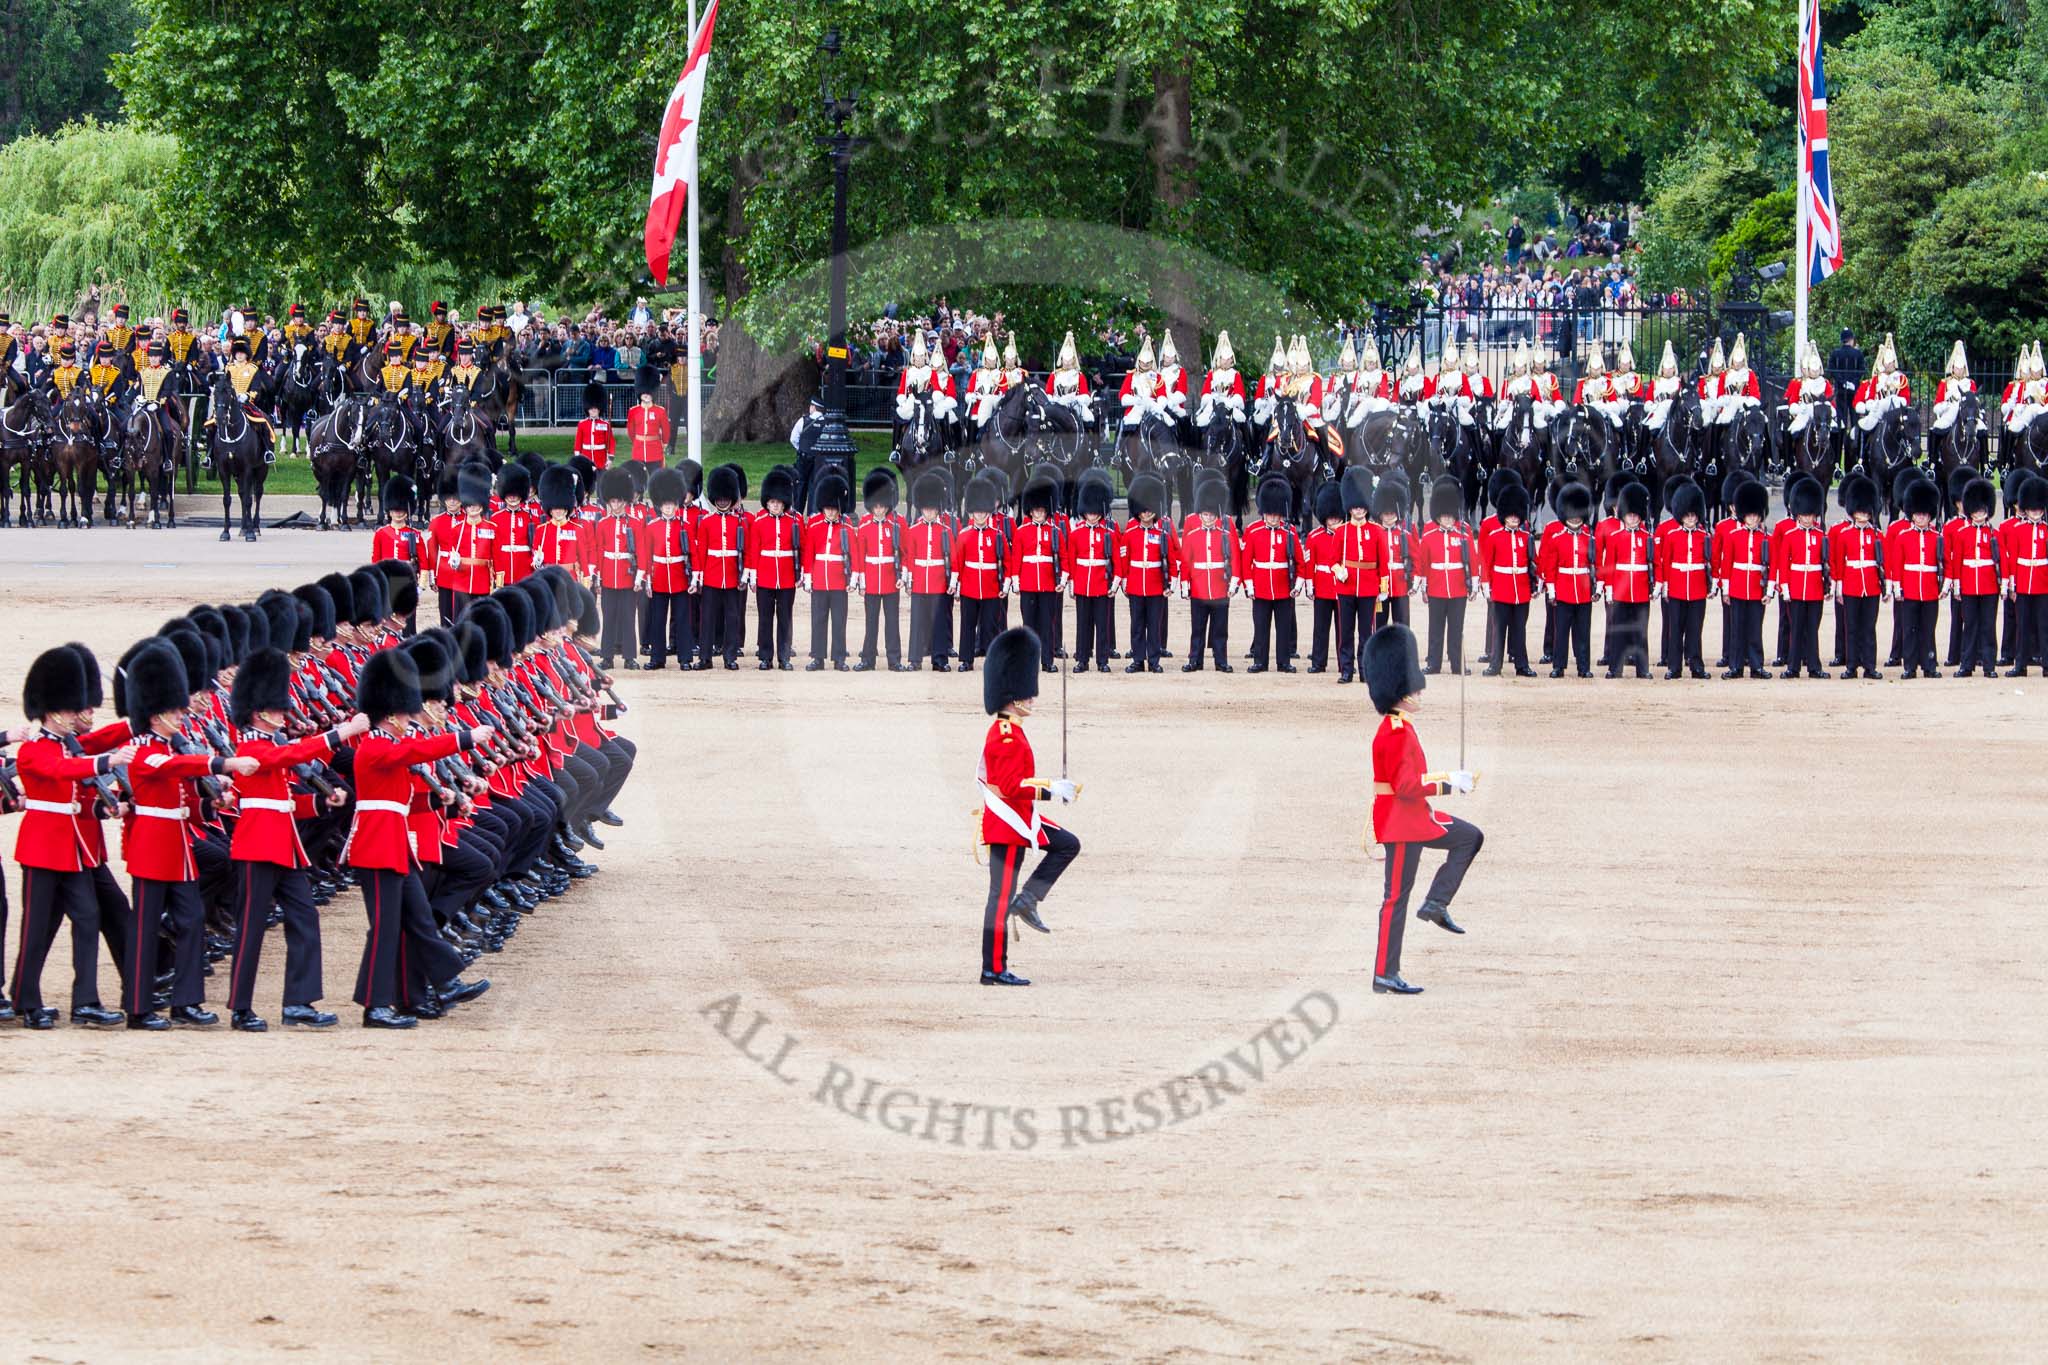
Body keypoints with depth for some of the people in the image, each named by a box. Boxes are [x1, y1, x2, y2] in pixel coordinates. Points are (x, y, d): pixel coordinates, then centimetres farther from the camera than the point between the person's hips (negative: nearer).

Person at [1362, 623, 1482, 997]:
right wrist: (1450, 785, -19)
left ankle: (1436, 903, 11)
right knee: (1397, 896, -4)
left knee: (1470, 837, 17)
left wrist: (1449, 778, 12)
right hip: (1402, 820, -10)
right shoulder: (1397, 734, -22)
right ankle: (1385, 976, -1)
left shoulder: (1396, 729, 11)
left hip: (1414, 817, 10)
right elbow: (1408, 788, -27)